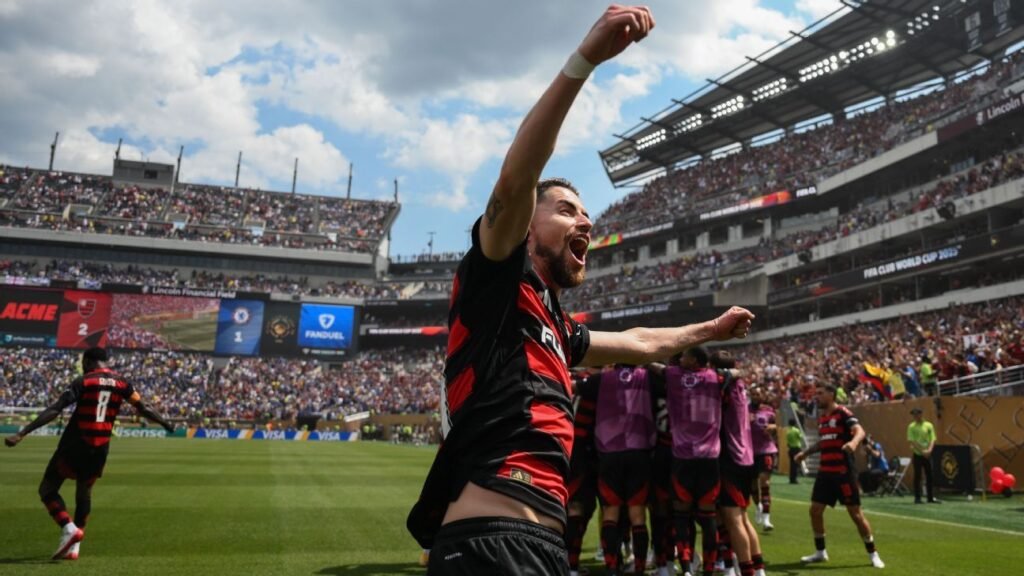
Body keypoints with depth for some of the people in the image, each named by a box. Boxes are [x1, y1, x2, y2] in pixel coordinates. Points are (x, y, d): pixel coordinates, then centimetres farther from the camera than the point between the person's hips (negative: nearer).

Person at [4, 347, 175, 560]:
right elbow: (143, 409, 8)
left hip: (74, 445, -4)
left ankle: (69, 529, -9)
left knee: (47, 489, 11)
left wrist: (22, 433, -15)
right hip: (100, 449, 4)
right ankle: (74, 546, 22)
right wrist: (165, 424, 23)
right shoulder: (122, 383, 4)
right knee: (84, 493, 21)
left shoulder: (83, 381, -6)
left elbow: (54, 410, -14)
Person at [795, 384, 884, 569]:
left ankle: (872, 554, 15)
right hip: (825, 471, 8)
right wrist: (805, 452, 25)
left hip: (843, 472, -8)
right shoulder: (821, 417, 13)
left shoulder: (843, 412, -10)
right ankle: (820, 552, 20)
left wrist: (854, 441, -47)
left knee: (855, 513, -1)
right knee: (815, 510, 6)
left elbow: (860, 430, -27)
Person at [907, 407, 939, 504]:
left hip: (927, 455, 2)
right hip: (917, 454, -2)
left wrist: (929, 450, -16)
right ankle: (917, 498, 5)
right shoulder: (911, 426, -1)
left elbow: (932, 439, 0)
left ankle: (931, 497, 11)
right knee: (917, 476, 0)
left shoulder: (929, 425, 4)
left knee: (930, 476, 3)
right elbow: (912, 441, -6)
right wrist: (922, 451, -14)